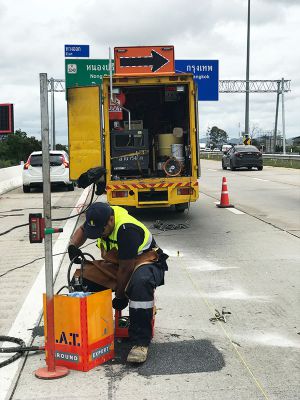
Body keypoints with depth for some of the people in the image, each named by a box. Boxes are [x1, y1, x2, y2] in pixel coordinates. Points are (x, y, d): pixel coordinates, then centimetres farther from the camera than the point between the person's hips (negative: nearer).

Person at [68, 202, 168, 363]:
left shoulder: (127, 229, -33)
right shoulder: (100, 217, -10)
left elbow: (126, 268, -25)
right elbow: (82, 230, 13)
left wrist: (120, 296, -14)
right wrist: (73, 246, -8)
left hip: (145, 261, -7)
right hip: (115, 264, 8)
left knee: (140, 282, -42)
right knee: (83, 276, -14)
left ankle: (140, 342, -34)